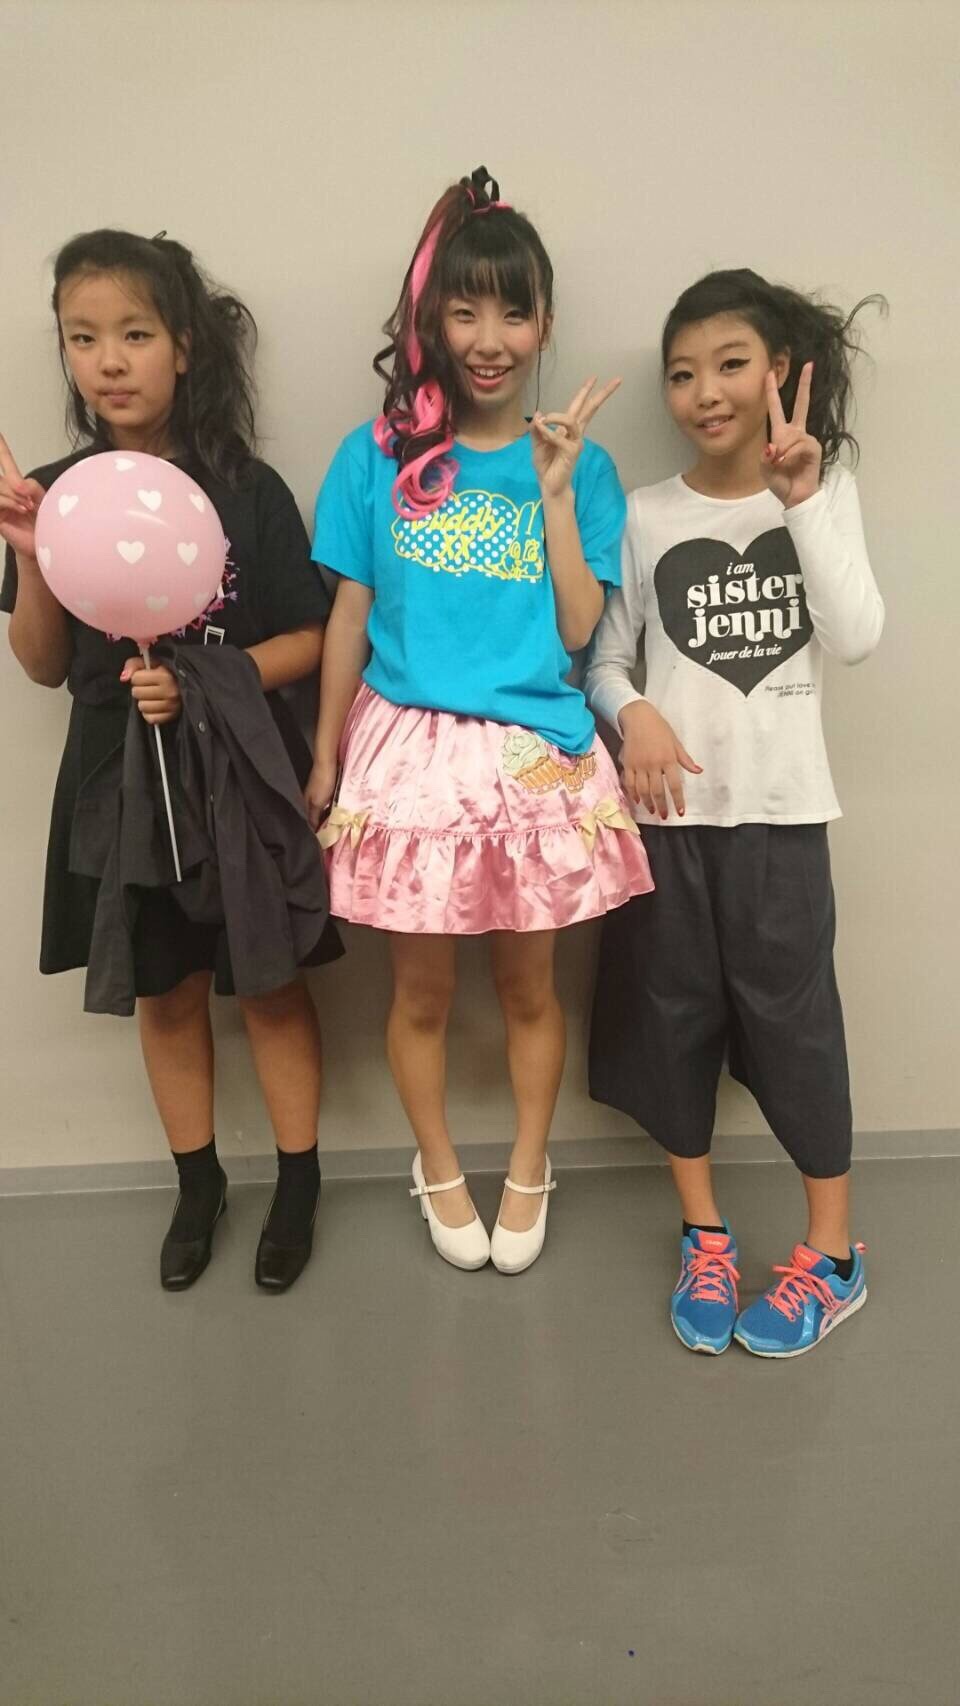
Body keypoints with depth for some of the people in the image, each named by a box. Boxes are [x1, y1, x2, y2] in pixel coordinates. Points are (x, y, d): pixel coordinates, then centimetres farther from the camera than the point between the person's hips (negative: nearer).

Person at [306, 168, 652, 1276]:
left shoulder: (576, 462, 3)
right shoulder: (377, 457, 0)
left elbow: (578, 629, -4)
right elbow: (349, 618, 3)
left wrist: (555, 492, -11)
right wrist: (325, 762, 5)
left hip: (535, 759, 1)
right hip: (410, 754, 0)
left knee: (528, 984, 13)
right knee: (421, 989, 12)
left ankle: (527, 1171, 36)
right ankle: (438, 1168, 36)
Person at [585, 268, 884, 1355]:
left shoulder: (823, 492, 5)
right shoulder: (645, 515, 3)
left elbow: (855, 639, -9)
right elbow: (604, 657, 4)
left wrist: (800, 497, -14)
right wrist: (632, 715, -16)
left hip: (779, 806, -1)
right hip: (668, 806, 1)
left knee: (792, 1010, 2)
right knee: (674, 1010, 7)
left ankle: (832, 1252, 20)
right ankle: (703, 1235, 26)